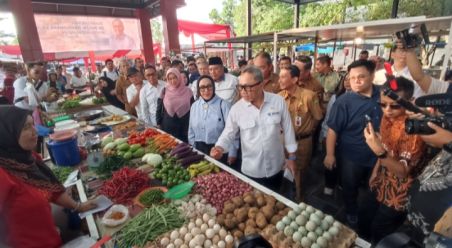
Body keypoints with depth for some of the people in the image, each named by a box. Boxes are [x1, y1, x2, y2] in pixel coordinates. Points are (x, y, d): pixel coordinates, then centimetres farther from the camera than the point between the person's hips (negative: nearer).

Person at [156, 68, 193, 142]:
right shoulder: (165, 91, -2)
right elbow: (159, 109, 2)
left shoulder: (187, 91, -2)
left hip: (185, 128, 0)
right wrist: (159, 125, -1)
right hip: (168, 127, 0)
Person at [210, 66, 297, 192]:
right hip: (251, 171, 0)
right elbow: (229, 133, -3)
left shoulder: (278, 101, -12)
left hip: (276, 168, 1)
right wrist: (219, 147, -22)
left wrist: (291, 157, 2)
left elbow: (287, 130, -3)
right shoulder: (236, 108, -12)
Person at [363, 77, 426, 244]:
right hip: (382, 185, 7)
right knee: (369, 221, 26)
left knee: (380, 235, 13)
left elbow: (403, 171, -30)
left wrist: (380, 152, -47)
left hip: (398, 196, -7)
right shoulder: (388, 117, -7)